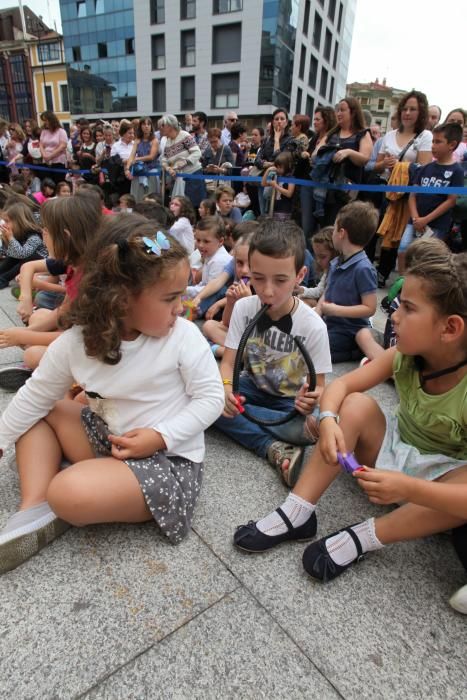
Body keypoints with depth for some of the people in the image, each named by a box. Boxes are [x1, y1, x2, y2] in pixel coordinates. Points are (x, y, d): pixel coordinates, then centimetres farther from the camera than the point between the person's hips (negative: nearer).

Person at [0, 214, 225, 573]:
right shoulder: (74, 343, -9)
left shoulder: (184, 337, -18)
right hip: (109, 438, 6)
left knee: (69, 492, -28)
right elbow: (35, 397, 6)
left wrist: (162, 436, -23)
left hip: (169, 458, -5)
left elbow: (211, 398, -12)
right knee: (41, 413, 8)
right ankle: (34, 512, -1)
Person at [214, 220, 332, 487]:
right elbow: (228, 363, -11)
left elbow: (318, 385, -14)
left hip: (291, 400, -4)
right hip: (253, 388, 4)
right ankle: (276, 449, -26)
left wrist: (312, 399, -39)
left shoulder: (313, 325, -20)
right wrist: (226, 390, -34)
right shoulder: (243, 308, -13)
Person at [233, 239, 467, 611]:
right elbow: (341, 384, -14)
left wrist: (407, 488, -43)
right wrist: (328, 421, -34)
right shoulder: (405, 356, -16)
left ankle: (364, 536, -20)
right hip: (395, 449, 4)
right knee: (356, 405, -22)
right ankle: (297, 513, -22)